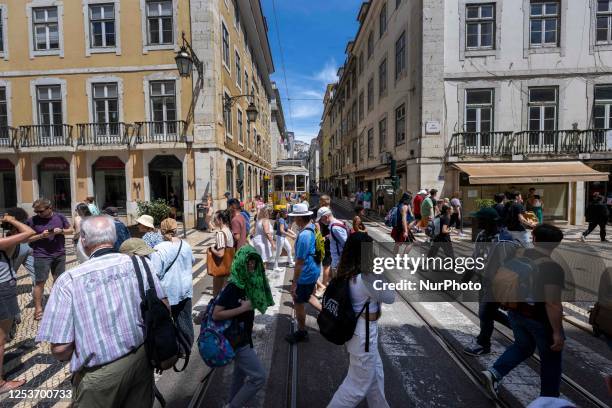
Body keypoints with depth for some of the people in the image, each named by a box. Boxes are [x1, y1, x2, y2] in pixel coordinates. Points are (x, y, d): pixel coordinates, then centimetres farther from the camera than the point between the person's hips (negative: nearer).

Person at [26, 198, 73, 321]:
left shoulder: (60, 217, 1)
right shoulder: (33, 221, -5)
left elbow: (71, 230, 8)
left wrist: (61, 231, -12)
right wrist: (41, 235, -18)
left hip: (59, 254, 3)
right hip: (41, 256, -2)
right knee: (40, 282, 1)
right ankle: (38, 308, 13)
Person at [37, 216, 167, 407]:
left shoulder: (68, 280, -16)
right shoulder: (139, 263, -9)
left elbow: (60, 349, -15)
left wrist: (79, 356, 8)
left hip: (100, 375, -2)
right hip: (141, 359, 3)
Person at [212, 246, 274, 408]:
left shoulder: (250, 282, -1)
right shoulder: (233, 286, -25)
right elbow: (216, 314, -26)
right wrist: (242, 308, -26)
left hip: (244, 337, 8)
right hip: (237, 340, -8)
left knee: (240, 373, 25)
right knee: (259, 377, -3)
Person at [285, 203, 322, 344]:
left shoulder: (304, 235, -30)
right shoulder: (313, 227, -3)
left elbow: (299, 262, -27)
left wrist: (294, 282, -19)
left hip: (306, 274, -9)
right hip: (314, 270, 9)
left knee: (298, 303, 11)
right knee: (308, 296, 29)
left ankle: (301, 333, 30)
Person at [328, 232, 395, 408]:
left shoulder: (347, 272, -6)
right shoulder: (366, 278, -31)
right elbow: (390, 298, -16)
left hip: (355, 330, 9)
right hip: (364, 335, -9)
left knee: (375, 375, 29)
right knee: (357, 385, 14)